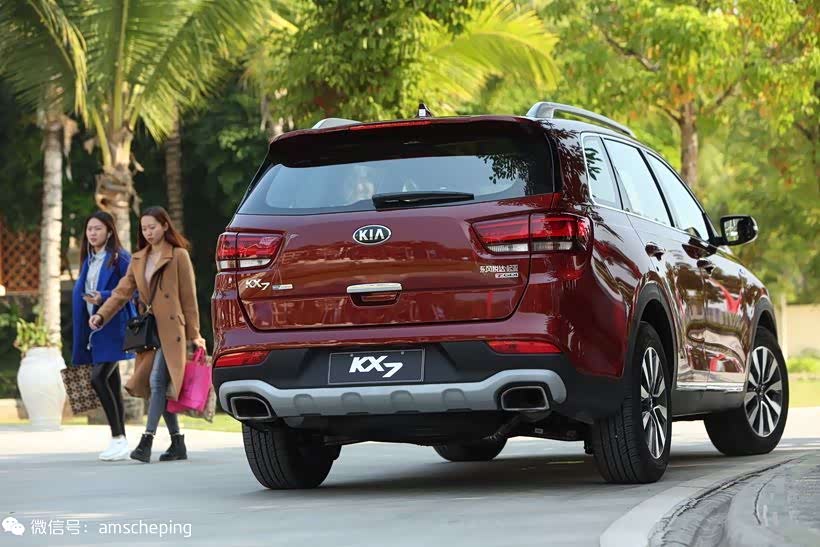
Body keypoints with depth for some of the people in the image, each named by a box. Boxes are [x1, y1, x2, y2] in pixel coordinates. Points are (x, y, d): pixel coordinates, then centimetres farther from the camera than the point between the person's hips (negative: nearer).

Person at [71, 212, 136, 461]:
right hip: (95, 328, 8)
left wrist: (103, 297, -23)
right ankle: (120, 441, 14)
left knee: (99, 378, -17)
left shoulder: (119, 258, -7)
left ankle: (118, 438, -12)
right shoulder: (89, 260, 17)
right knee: (111, 384, 10)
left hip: (113, 327, -8)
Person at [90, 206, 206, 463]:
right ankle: (178, 443, 13)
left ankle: (146, 442, -22)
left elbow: (189, 297, 0)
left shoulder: (179, 256, 0)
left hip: (171, 330, -6)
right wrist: (102, 314, -6)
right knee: (156, 386, 5)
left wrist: (194, 334, -1)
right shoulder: (138, 259, 16)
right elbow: (123, 291, 10)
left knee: (157, 382, -16)